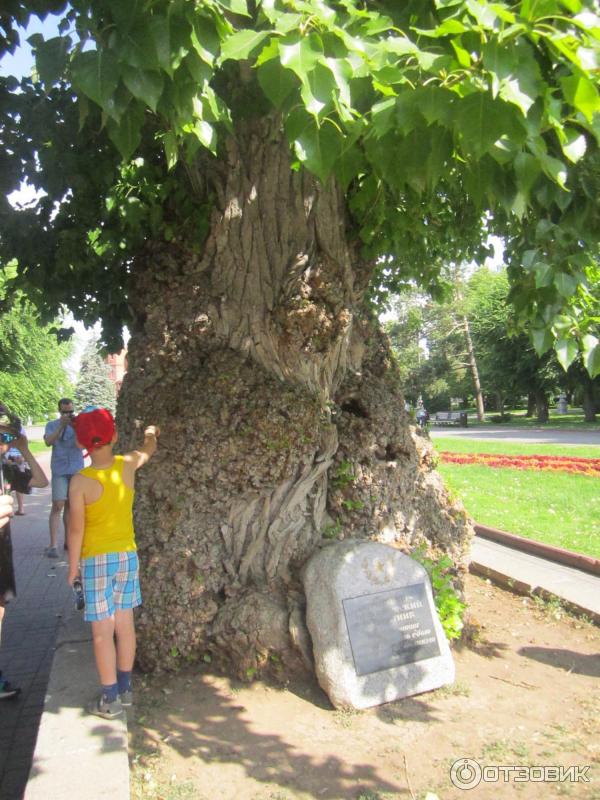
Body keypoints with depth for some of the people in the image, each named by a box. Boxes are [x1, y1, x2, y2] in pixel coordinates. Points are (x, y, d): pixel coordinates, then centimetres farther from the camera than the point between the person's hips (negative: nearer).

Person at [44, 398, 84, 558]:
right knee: (58, 505, -8)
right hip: (59, 470, -2)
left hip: (77, 470, 2)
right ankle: (53, 545, -9)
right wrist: (61, 426, -24)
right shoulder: (52, 425, 4)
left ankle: (68, 540, 17)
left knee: (70, 505, 9)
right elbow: (48, 442, -13)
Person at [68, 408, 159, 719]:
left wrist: (72, 566, 1)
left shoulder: (80, 481, -17)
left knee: (102, 631, 4)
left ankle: (109, 699, 12)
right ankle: (124, 688, 28)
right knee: (125, 624, 15)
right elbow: (148, 449, 16)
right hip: (127, 555, 4)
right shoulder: (127, 465, -6)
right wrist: (151, 433, 37)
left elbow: (75, 529, -12)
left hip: (96, 559, -4)